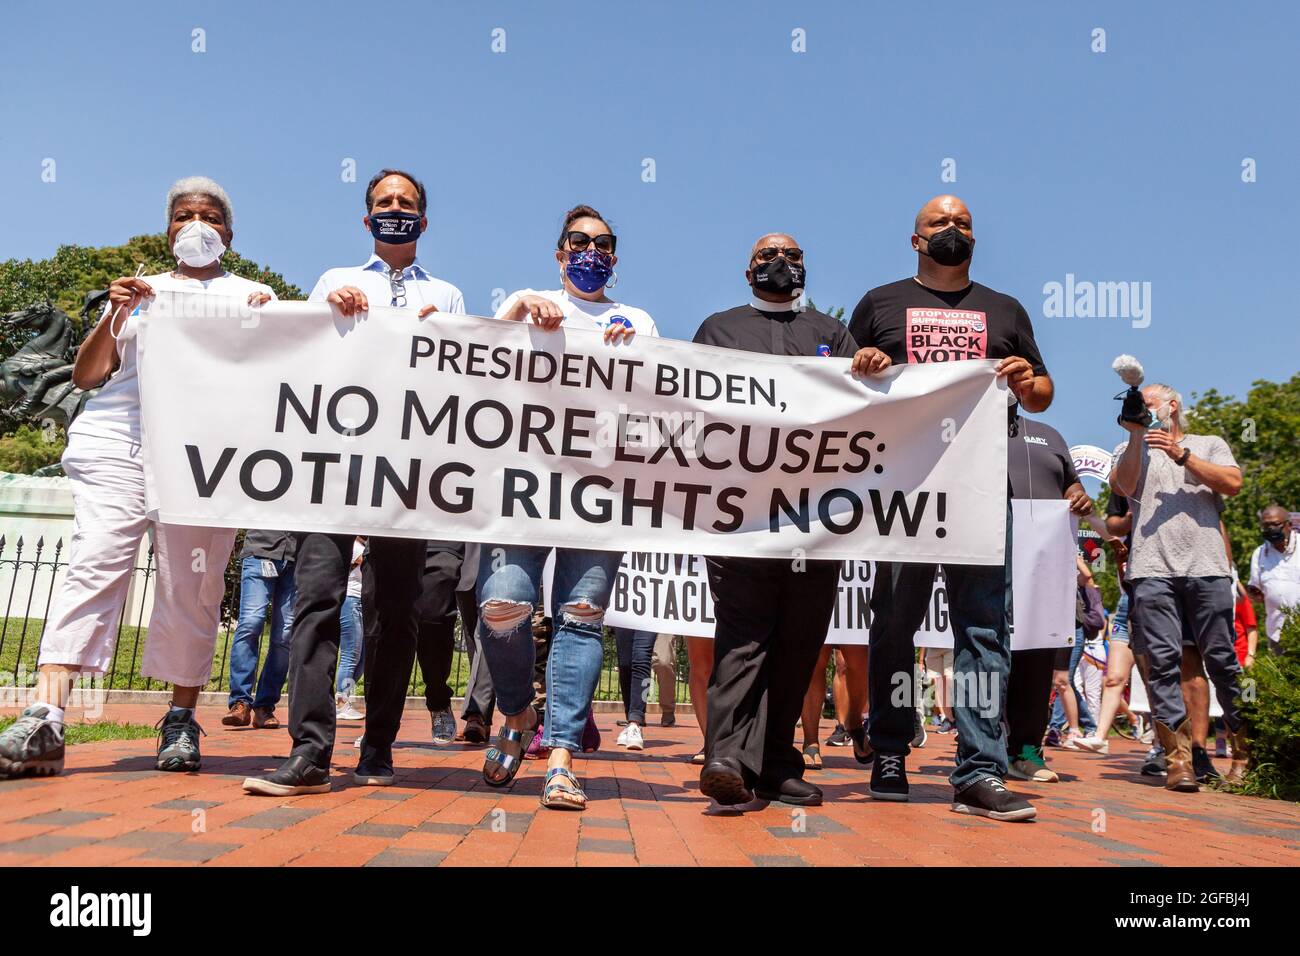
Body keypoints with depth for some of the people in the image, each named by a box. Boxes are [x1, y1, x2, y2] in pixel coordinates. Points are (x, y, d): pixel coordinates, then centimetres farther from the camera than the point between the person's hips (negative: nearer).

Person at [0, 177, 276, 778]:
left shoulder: (252, 296, 21)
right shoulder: (140, 292, 24)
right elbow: (85, 375, 16)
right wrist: (116, 315, 2)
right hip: (117, 441, 1)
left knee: (191, 588, -5)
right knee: (95, 564, -13)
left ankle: (181, 721, 4)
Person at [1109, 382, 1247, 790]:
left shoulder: (1209, 445, 20)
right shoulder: (1131, 449, 22)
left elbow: (1232, 483, 2)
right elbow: (1124, 486, 2)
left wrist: (1182, 455, -4)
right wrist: (1136, 435, 0)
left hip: (1207, 568, 0)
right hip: (1153, 570, 0)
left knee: (1223, 660, 0)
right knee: (1163, 661, -7)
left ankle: (1245, 752, 12)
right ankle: (1179, 758, -5)